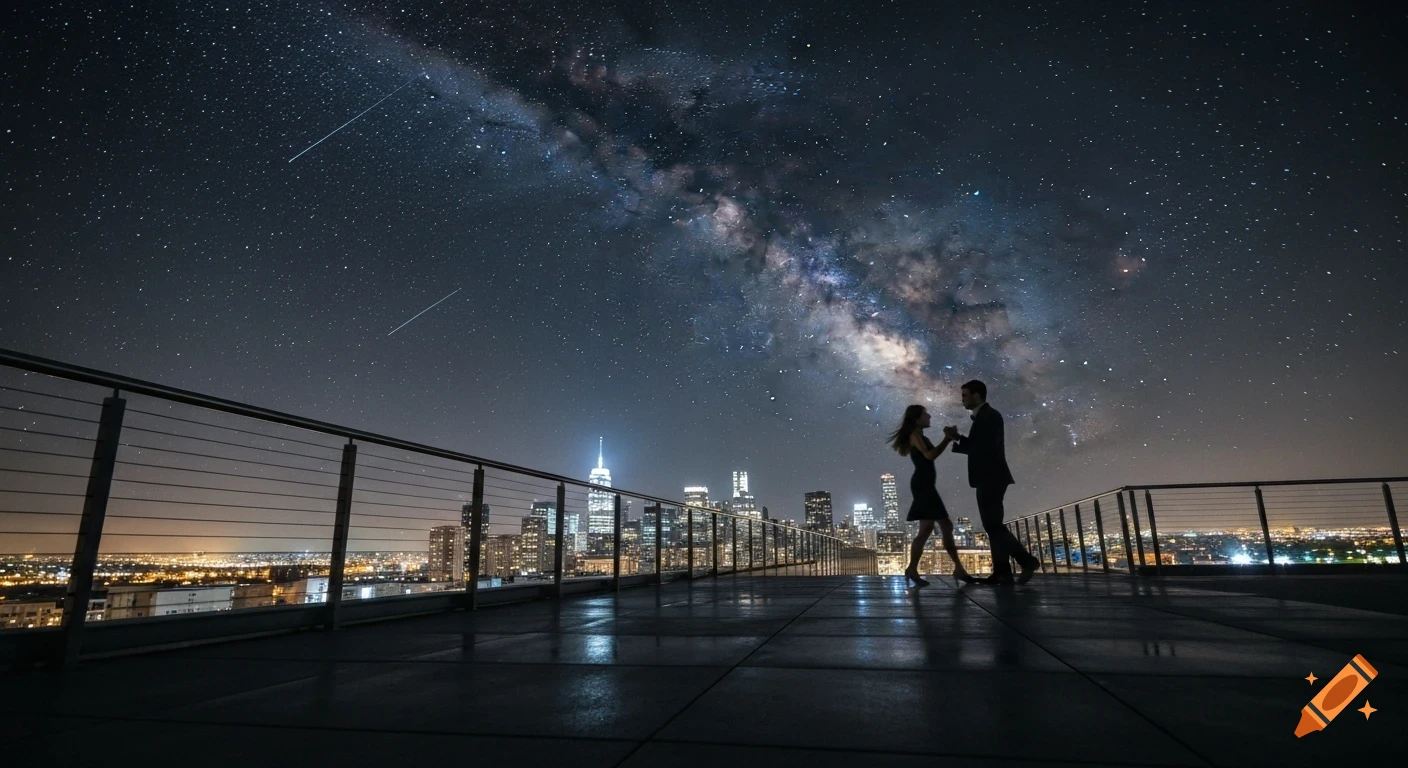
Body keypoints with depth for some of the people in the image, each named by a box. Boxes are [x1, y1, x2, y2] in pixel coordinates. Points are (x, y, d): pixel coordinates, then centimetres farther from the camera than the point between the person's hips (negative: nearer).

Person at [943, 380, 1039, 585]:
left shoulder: (989, 415, -11)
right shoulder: (983, 417, 19)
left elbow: (985, 447, -21)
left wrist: (957, 438, -12)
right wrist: (958, 438, 7)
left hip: (991, 478, -10)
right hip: (988, 479, 10)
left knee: (993, 524, -12)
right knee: (992, 525, 7)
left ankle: (1027, 560, -9)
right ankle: (1002, 572, 6)